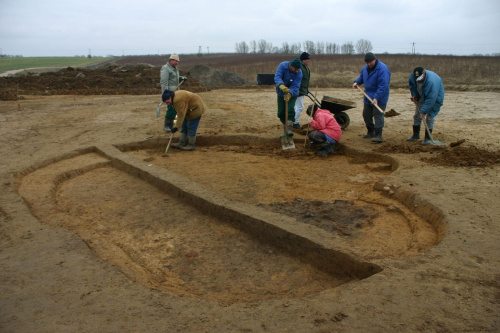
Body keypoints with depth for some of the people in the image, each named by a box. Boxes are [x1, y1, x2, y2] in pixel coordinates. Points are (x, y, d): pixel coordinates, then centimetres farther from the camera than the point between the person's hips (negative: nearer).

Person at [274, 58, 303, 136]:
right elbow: (277, 77, -33)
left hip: (292, 93, -2)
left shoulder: (299, 73, -21)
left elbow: (295, 86, -26)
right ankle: (285, 127, 21)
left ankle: (289, 128, -21)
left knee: (290, 109, -22)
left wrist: (290, 94, -46)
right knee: (281, 112, 4)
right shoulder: (282, 66, -20)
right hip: (281, 93, 2)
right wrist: (282, 86, -53)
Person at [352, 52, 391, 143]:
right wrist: (357, 82, 3)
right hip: (368, 97, 8)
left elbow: (383, 85, -27)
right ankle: (371, 132, 31)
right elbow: (361, 76, 25)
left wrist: (376, 97, -33)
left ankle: (378, 135, -8)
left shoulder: (382, 69, -21)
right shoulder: (366, 68, 5)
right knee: (366, 115, 15)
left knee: (378, 116, -9)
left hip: (379, 98, -8)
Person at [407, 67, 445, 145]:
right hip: (422, 97, 7)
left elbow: (431, 99, -38)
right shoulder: (413, 76, -20)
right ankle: (416, 135, 24)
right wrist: (414, 94, -2)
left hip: (435, 98, -7)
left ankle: (428, 138, -1)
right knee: (417, 115, 10)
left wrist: (423, 111, -37)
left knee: (429, 117, -10)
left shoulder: (432, 81, -39)